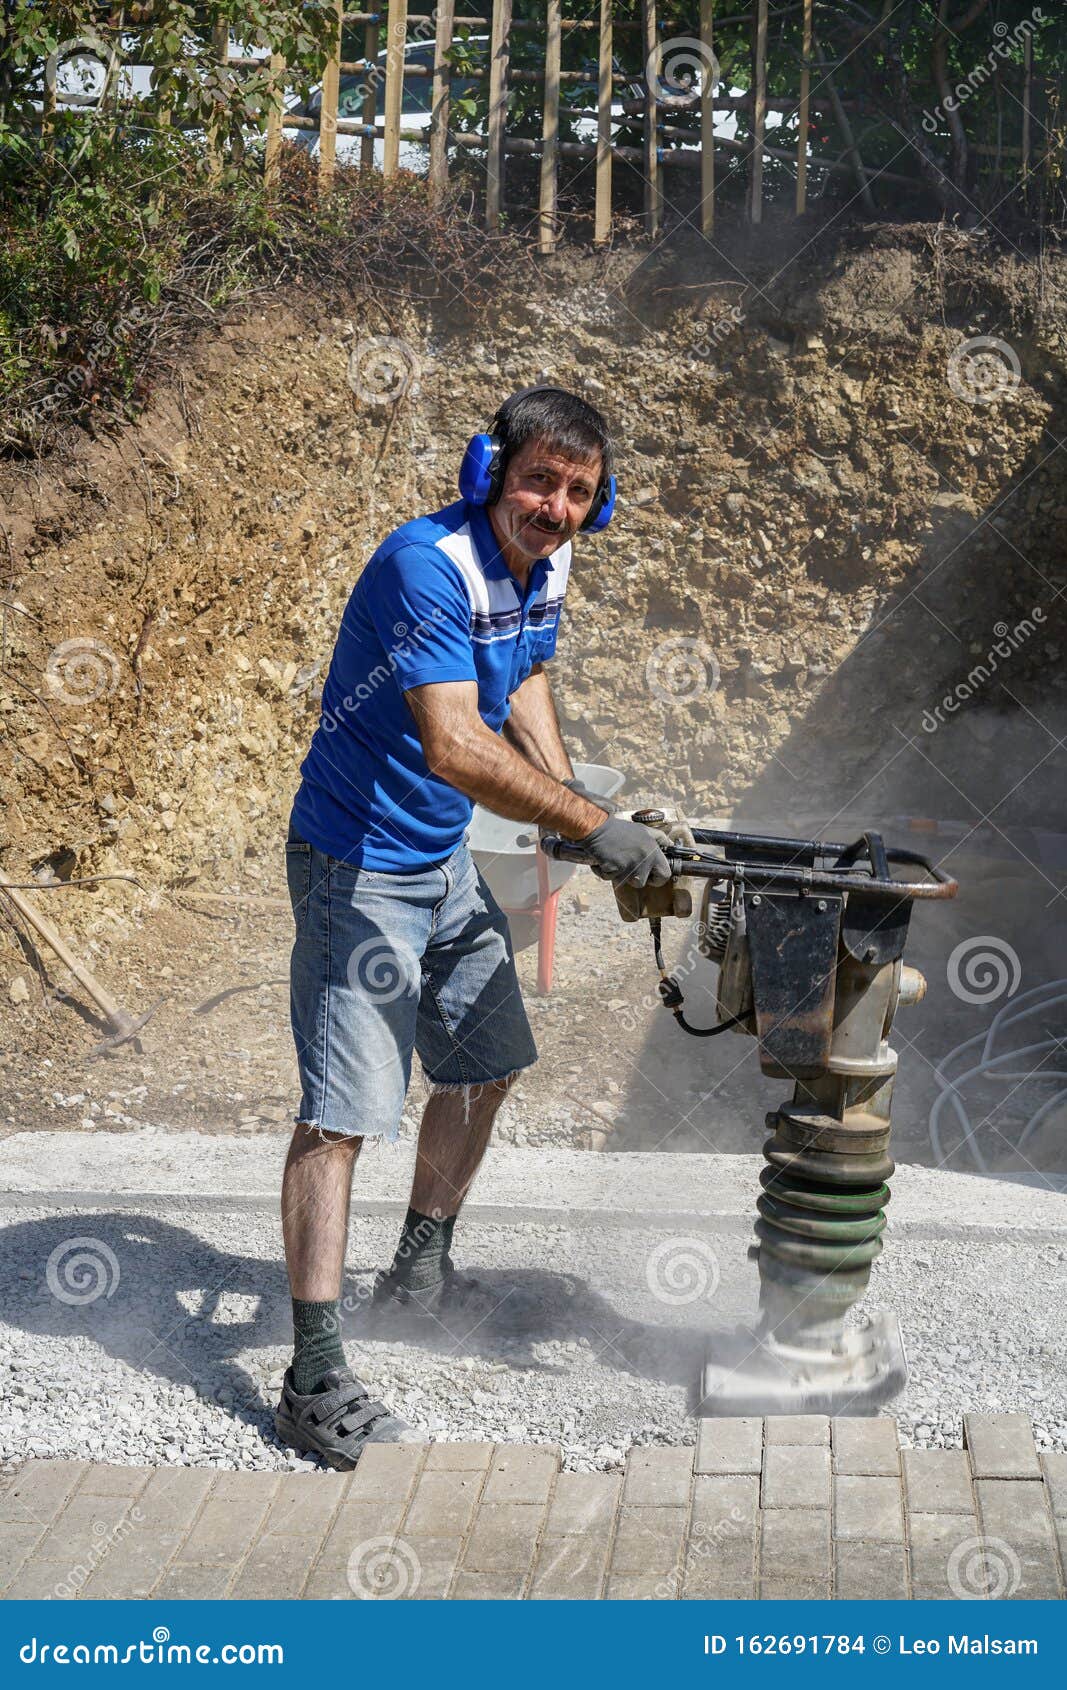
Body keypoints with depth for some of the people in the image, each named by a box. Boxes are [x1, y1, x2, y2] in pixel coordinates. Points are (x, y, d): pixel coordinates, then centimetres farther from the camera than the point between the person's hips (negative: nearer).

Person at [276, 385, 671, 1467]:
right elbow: (455, 747, -35)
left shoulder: (545, 565, 2)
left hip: (446, 865, 9)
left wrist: (570, 804, 8)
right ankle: (315, 1381, -10)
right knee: (343, 1109, -12)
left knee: (485, 1065, 19)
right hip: (358, 868, -9)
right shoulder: (429, 565, -27)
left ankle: (421, 1270, 39)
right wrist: (590, 823, -32)